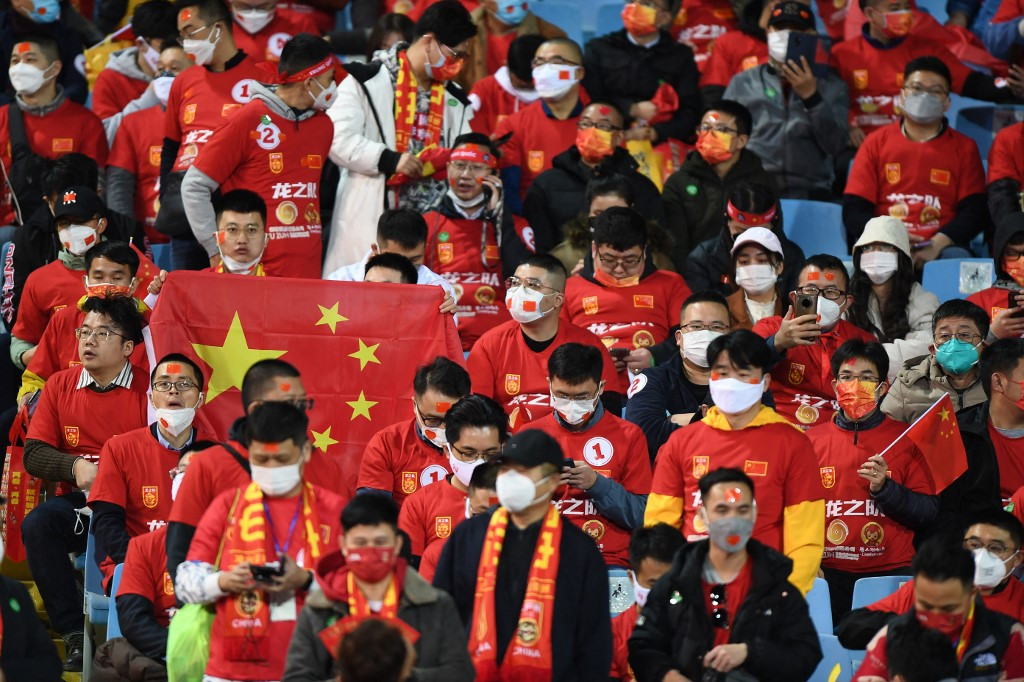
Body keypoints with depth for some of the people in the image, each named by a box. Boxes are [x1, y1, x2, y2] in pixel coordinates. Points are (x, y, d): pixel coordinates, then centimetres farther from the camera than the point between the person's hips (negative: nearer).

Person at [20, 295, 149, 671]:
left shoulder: (148, 389, 0)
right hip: (77, 500, 3)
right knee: (36, 525, -28)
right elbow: (34, 455, 6)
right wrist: (75, 466, -12)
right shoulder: (60, 385, 10)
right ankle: (73, 633, -24)